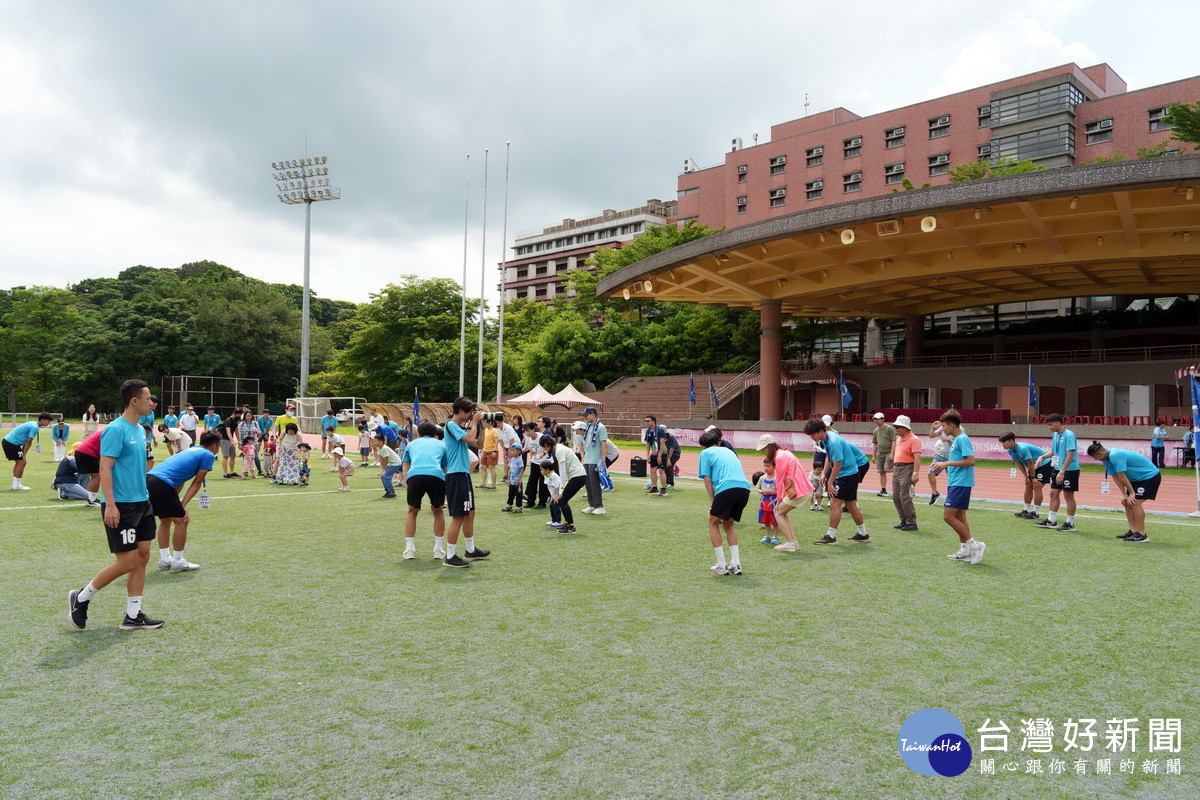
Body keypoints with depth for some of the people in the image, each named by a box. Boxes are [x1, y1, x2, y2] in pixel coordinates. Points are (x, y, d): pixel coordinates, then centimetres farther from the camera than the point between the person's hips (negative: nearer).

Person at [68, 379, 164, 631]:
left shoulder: (140, 430, 12)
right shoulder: (115, 430, -14)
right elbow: (105, 469, -18)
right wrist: (110, 505, -23)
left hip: (141, 503, 9)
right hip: (121, 506, -9)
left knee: (143, 556, 7)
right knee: (127, 562, -4)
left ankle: (133, 616, 14)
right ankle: (80, 598, 17)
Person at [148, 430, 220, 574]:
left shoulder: (190, 450, 30)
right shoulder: (208, 455, 5)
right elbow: (197, 483, 3)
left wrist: (180, 504, 17)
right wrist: (183, 505, 1)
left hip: (148, 478, 9)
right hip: (163, 484, -9)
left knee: (166, 520, 22)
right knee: (181, 521, 3)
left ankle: (165, 559, 28)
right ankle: (178, 562, 10)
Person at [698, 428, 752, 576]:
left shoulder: (705, 453, 15)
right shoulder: (728, 451, 33)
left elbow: (707, 479, 6)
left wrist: (712, 502, 9)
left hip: (727, 488, -6)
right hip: (745, 488, 6)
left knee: (713, 523, 12)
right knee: (728, 525, 23)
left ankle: (721, 566, 7)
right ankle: (735, 565, 15)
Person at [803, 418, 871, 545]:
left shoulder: (834, 442, -26)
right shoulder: (826, 438, 4)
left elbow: (837, 464, -24)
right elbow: (828, 457, 14)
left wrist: (830, 482, -17)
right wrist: (824, 473, 6)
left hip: (847, 475, -10)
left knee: (835, 503, -11)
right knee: (850, 505, 16)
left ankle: (831, 536, -7)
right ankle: (863, 534, 27)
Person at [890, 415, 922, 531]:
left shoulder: (913, 440, -12)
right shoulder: (899, 439, 16)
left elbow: (917, 458, -19)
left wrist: (915, 474, -25)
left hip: (907, 469, -9)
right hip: (897, 469, 9)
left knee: (905, 498, -10)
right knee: (896, 497, 8)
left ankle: (911, 523, 0)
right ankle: (904, 521, 18)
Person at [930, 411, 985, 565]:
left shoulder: (962, 439, -14)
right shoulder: (956, 440, 16)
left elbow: (971, 460, -22)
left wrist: (947, 463, -22)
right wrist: (944, 465, 14)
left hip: (961, 484, -10)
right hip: (955, 483, 10)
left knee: (948, 516, -12)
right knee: (959, 517, 12)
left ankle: (974, 544, -6)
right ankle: (965, 551, 18)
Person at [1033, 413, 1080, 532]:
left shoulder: (1069, 435, -17)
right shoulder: (1055, 435, 9)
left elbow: (1070, 455, -21)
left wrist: (1062, 472, -24)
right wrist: (1042, 457, 2)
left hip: (1069, 470, -8)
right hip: (1057, 468, 8)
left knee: (1068, 495, -1)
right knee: (1053, 493, 10)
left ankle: (1070, 524, 8)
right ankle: (1051, 520, 17)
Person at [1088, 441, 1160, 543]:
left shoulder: (1115, 456, -30)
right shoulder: (1106, 459, 0)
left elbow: (1122, 476, -24)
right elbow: (1115, 477, 3)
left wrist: (1131, 493, -15)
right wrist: (1124, 494, -2)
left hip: (1150, 476, -10)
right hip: (1137, 478, 10)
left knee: (1135, 502, -16)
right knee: (1127, 502, 6)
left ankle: (1142, 535, -11)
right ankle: (1133, 531, 11)